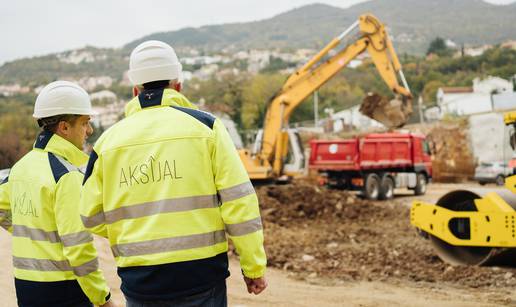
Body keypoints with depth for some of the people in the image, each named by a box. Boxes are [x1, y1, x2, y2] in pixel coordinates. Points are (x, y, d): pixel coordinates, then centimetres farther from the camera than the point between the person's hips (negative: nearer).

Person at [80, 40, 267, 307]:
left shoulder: (108, 140, 4)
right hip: (200, 275, -2)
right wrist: (254, 267, 1)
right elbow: (238, 200, -7)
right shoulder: (205, 125, -4)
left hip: (139, 284, 2)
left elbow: (91, 217, 8)